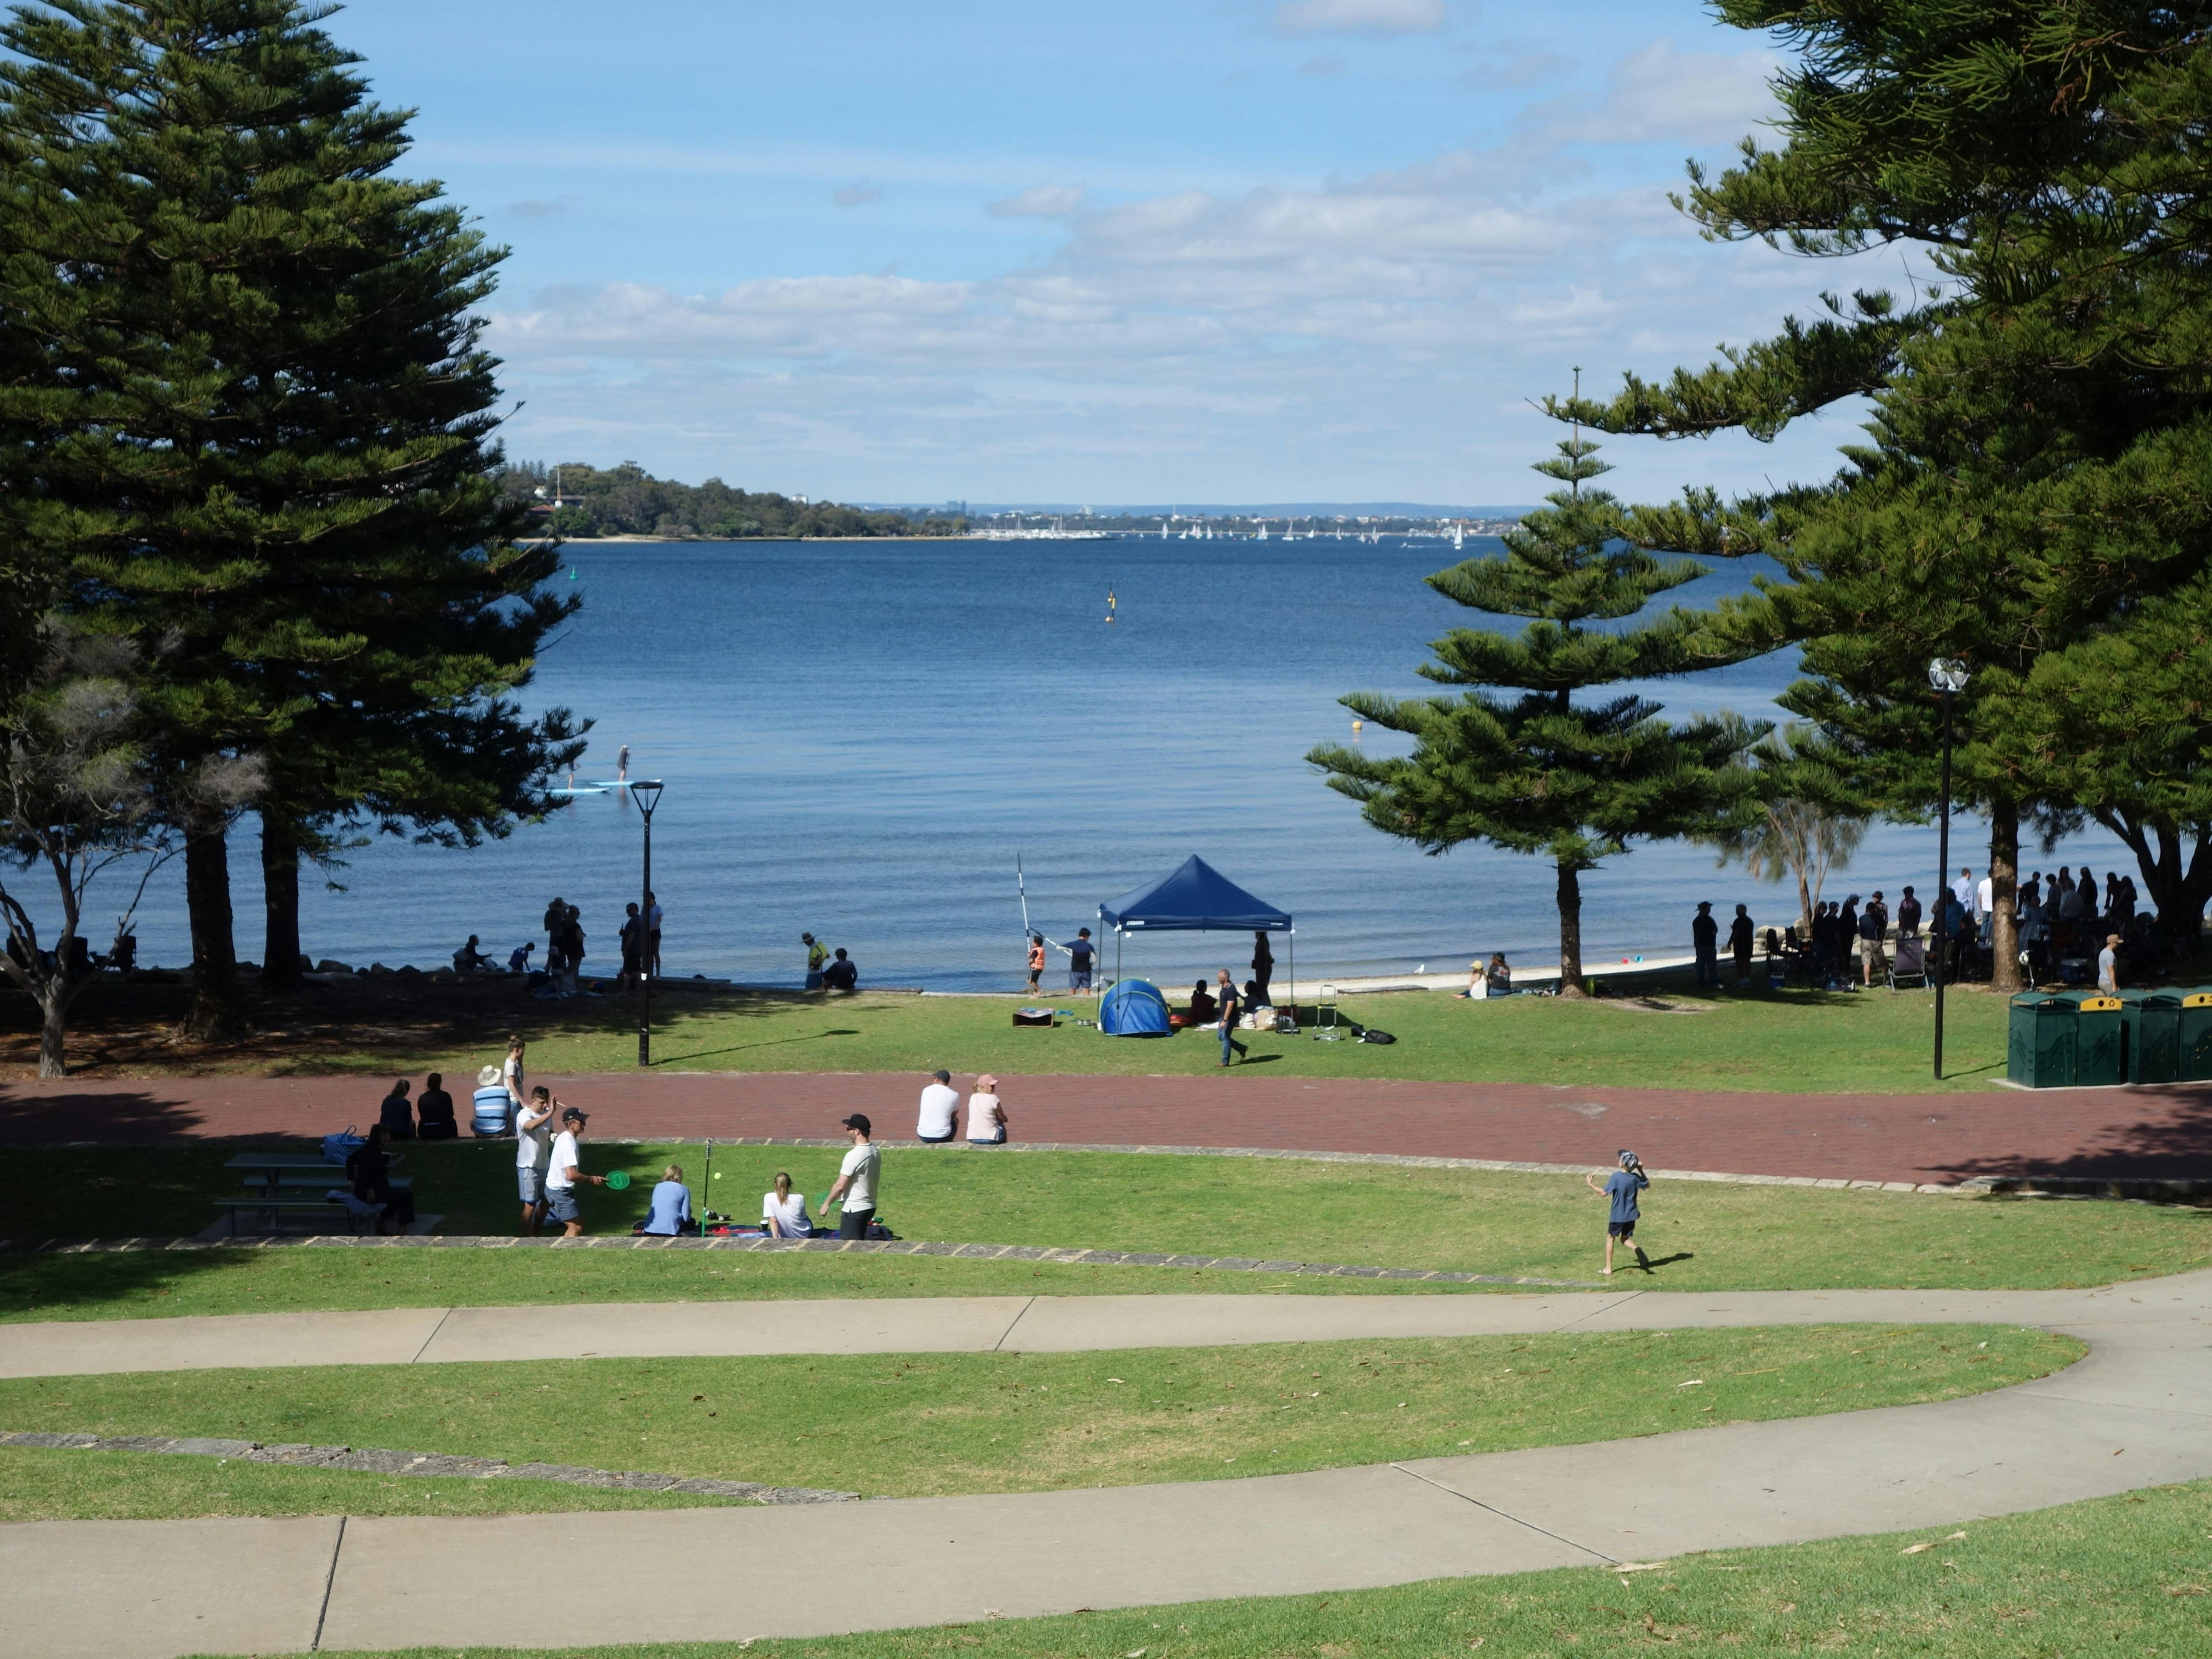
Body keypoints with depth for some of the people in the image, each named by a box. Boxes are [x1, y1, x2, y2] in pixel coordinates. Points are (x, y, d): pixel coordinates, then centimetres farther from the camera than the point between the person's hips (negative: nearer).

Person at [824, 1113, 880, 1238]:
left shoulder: (854, 1156, -21)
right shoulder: (875, 1152, 6)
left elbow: (840, 1186, -20)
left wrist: (827, 1203, -6)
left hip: (854, 1210, -9)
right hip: (870, 1207, 9)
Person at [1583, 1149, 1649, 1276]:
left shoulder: (1616, 1177, -19)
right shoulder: (1635, 1178, -4)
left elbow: (1604, 1193, -19)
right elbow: (1647, 1184, 14)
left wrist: (1590, 1185, -7)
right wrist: (1641, 1171, 16)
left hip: (1617, 1215, -4)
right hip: (1631, 1215, 4)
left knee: (1611, 1238, 14)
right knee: (1625, 1238, 18)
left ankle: (1608, 1269, 16)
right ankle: (1637, 1249, -17)